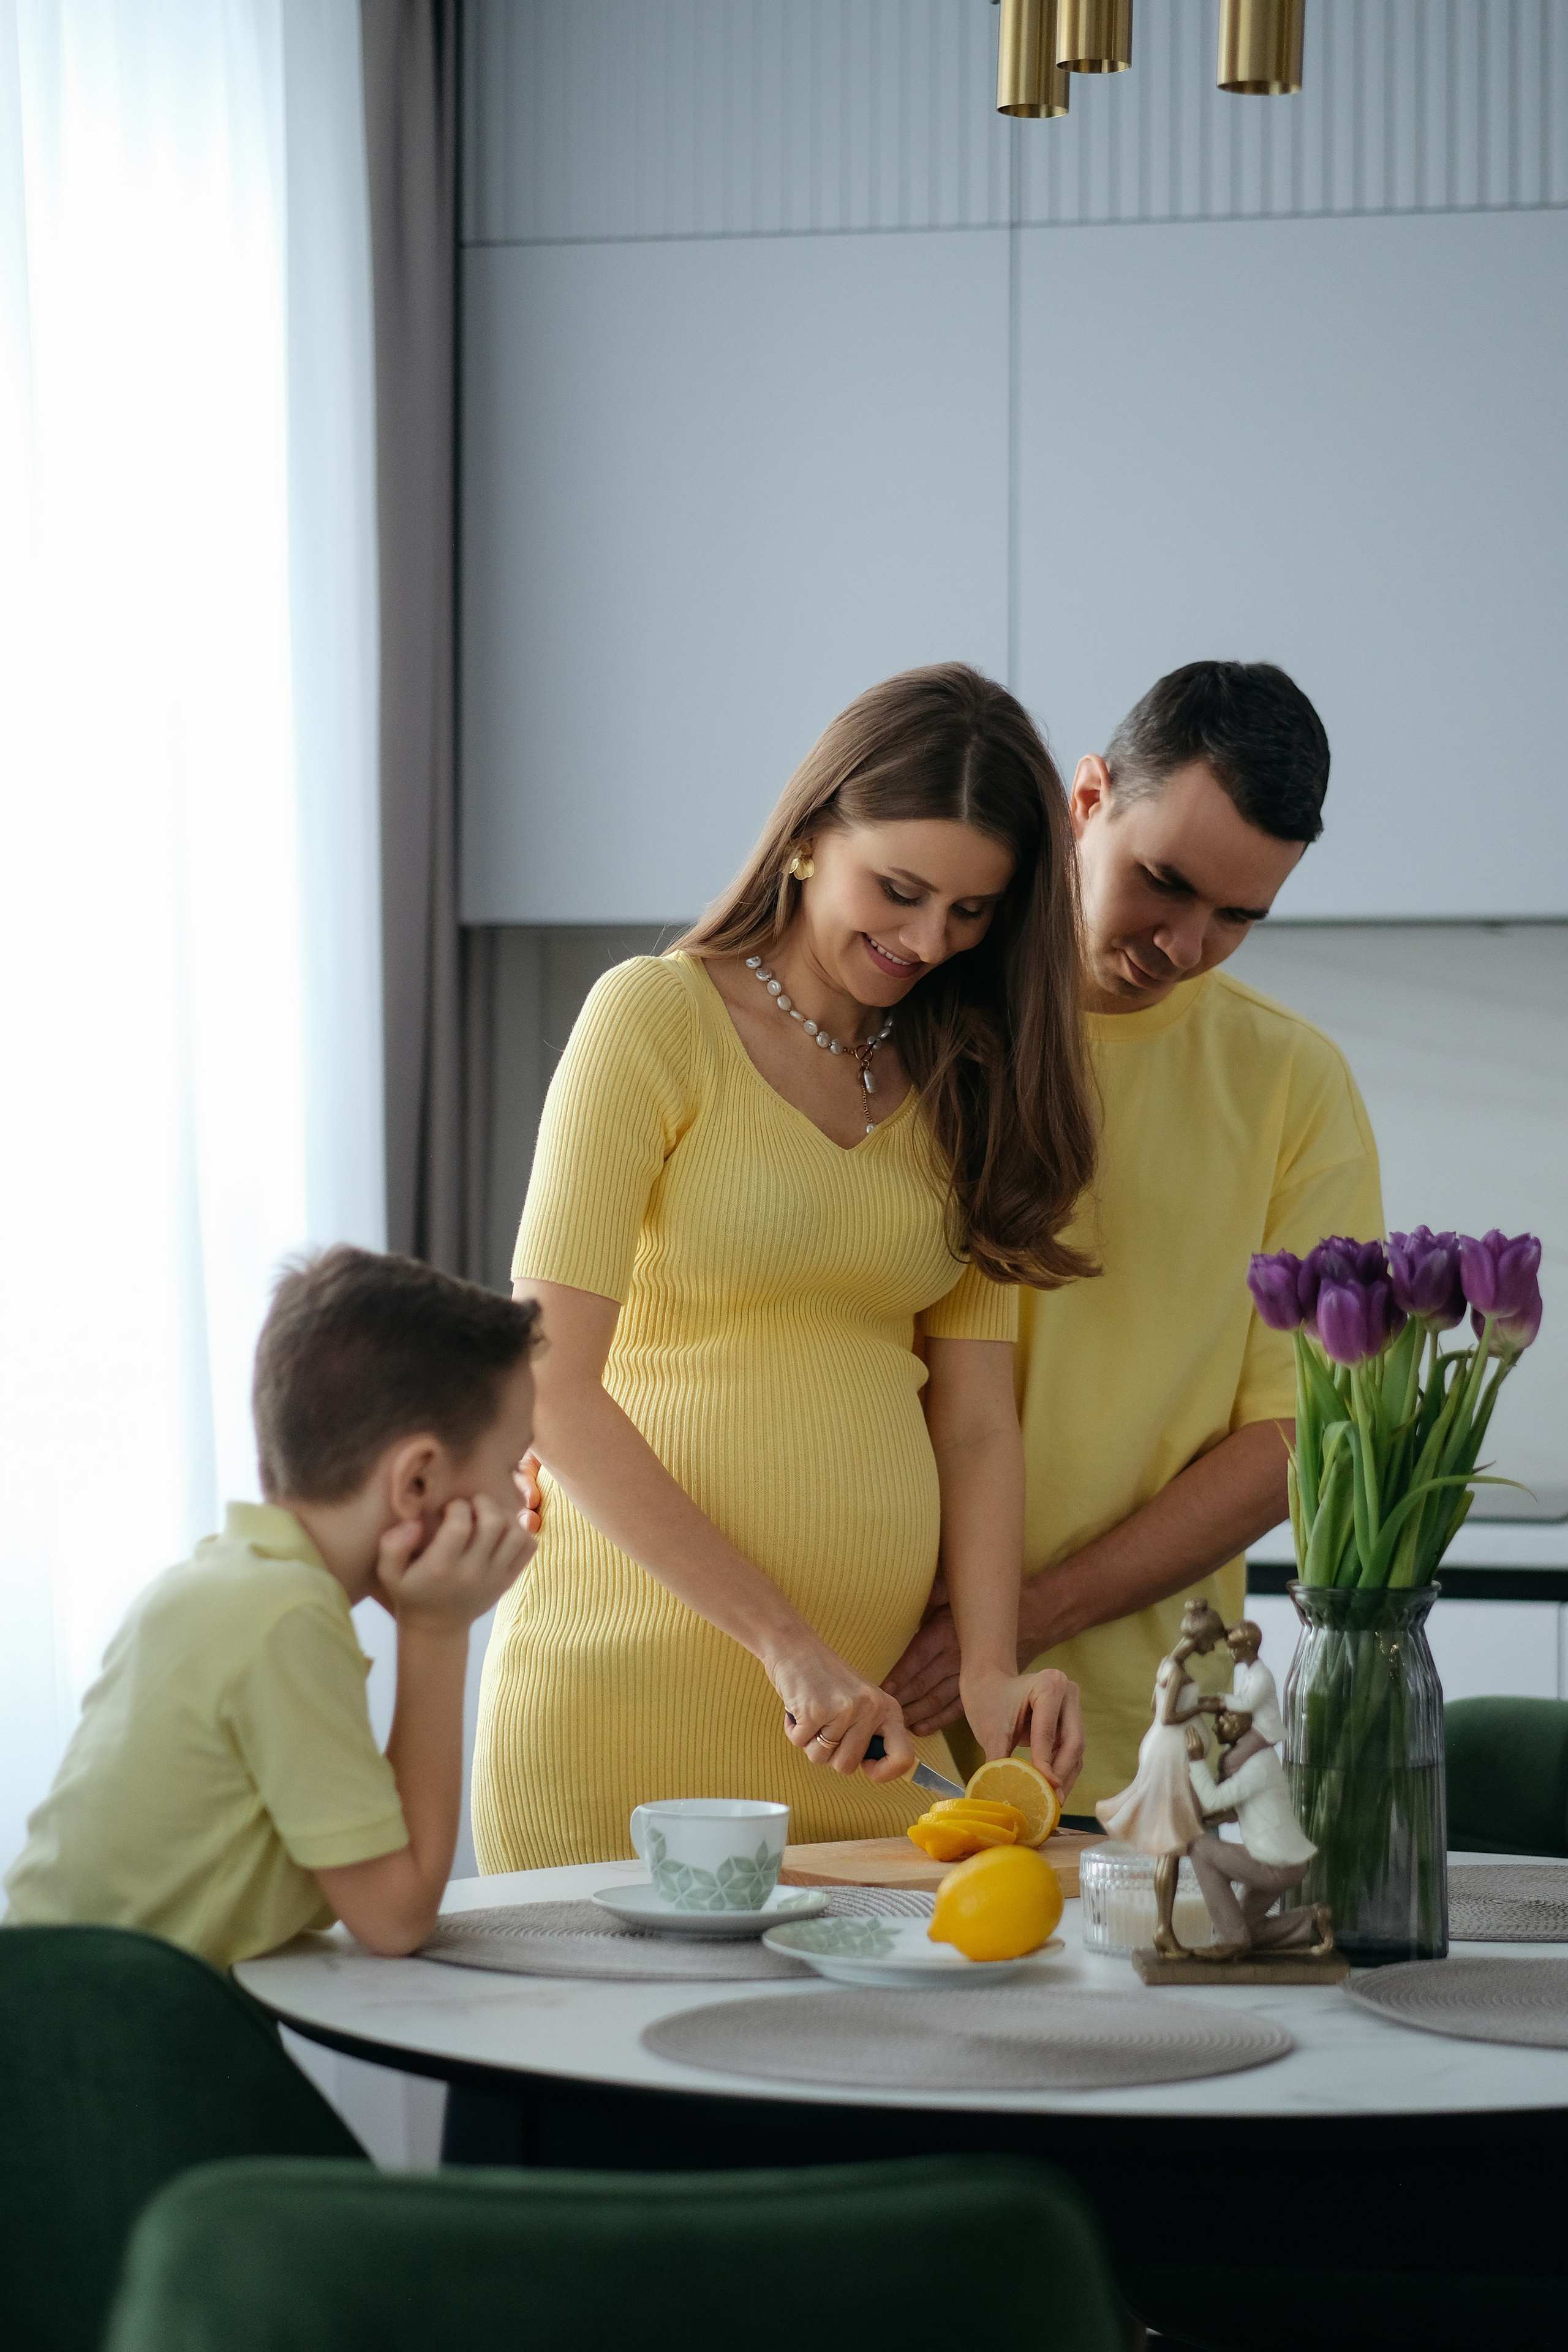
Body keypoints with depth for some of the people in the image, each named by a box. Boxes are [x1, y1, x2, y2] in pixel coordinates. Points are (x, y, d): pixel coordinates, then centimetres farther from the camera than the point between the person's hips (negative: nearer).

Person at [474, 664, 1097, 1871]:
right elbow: (549, 1391, -11)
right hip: (634, 1684, -4)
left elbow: (976, 1412, 8)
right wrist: (785, 1641, -15)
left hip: (872, 1705, 4)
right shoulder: (658, 1017, -5)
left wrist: (990, 1670, -9)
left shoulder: (964, 1081, 12)